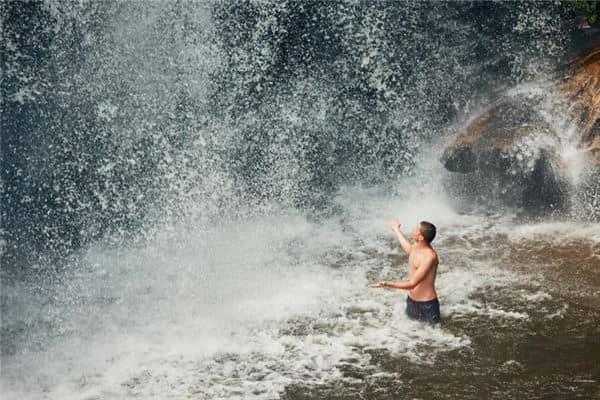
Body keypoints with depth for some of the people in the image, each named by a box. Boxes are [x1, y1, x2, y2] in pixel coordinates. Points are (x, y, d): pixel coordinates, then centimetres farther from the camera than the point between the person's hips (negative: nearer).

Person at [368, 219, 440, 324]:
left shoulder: (429, 256, -30)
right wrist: (396, 229, 37)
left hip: (426, 304, -8)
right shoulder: (416, 246, -5)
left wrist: (387, 284, -38)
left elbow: (412, 283, -31)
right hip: (411, 301, 8)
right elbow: (408, 248, 25)